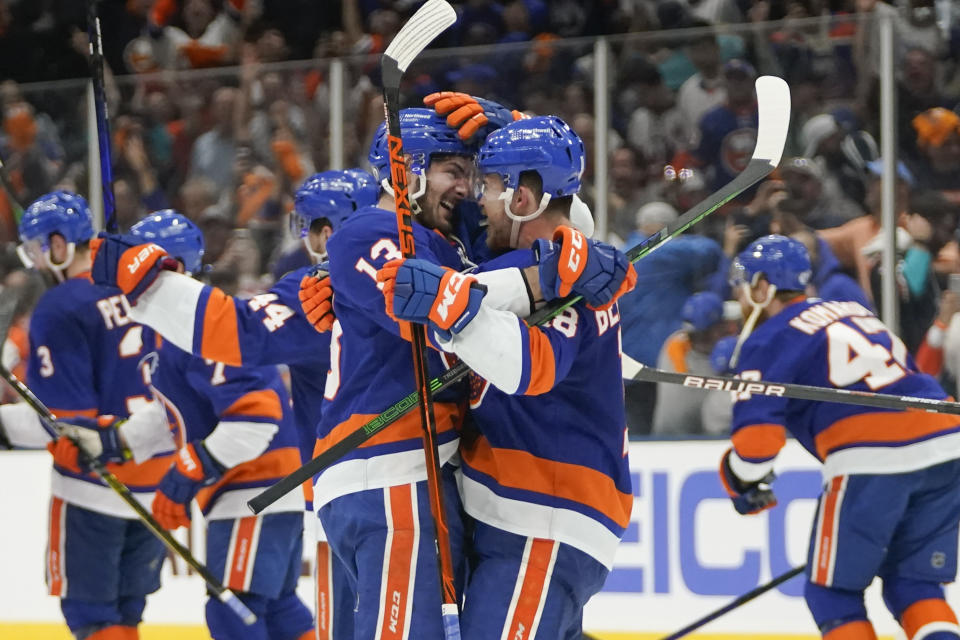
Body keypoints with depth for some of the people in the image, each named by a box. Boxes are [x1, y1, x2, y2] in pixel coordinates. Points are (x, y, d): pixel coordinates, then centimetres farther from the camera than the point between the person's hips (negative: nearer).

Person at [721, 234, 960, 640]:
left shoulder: (768, 341, 5)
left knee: (834, 594, 10)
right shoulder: (853, 312, 28)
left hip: (871, 457, -7)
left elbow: (756, 437, -6)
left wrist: (743, 482, 14)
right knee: (913, 587, 16)